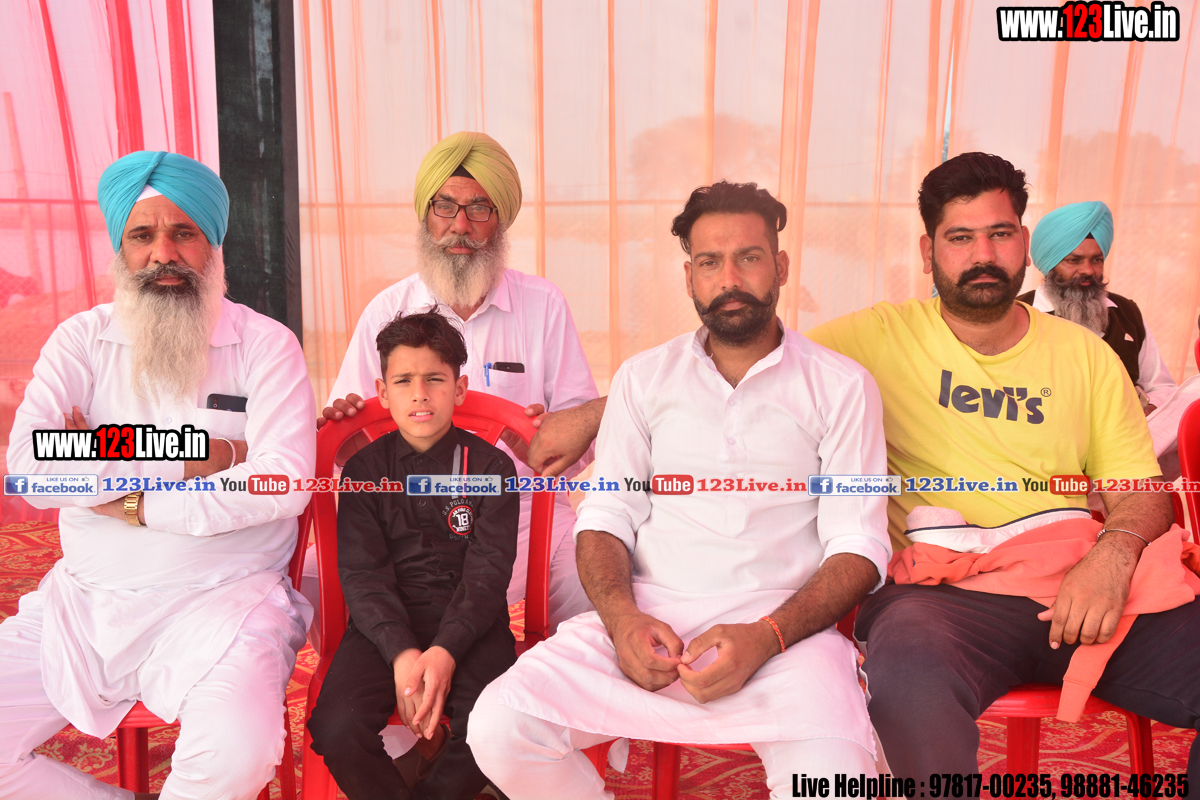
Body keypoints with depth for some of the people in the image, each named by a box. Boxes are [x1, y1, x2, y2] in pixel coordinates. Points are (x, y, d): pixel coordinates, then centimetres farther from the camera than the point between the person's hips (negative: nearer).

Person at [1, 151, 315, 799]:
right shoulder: (82, 340, 7)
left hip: (221, 601, -3)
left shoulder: (265, 344, -1)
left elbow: (286, 482, -14)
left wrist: (134, 501, -14)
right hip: (82, 604, 4)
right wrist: (183, 464, -11)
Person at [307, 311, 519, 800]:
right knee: (337, 729, -24)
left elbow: (488, 572, -4)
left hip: (467, 622, -1)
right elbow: (362, 574, -2)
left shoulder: (491, 467, 3)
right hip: (385, 623, 1)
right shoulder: (364, 470, 6)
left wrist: (444, 652, -20)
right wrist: (402, 653, -19)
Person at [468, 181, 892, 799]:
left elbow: (858, 544, 0)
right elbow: (605, 517, 10)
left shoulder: (841, 386, 6)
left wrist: (766, 636, -17)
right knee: (498, 727, -19)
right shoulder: (643, 377, 13)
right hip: (649, 617, 3)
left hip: (784, 626, -2)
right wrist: (622, 618, -11)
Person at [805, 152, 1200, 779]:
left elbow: (1142, 492, 14)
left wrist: (1116, 550, -11)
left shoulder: (1086, 356, 15)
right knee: (907, 665, -37)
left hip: (1081, 586, 4)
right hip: (943, 594, -3)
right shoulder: (882, 336, 6)